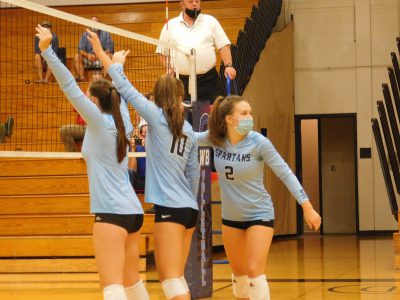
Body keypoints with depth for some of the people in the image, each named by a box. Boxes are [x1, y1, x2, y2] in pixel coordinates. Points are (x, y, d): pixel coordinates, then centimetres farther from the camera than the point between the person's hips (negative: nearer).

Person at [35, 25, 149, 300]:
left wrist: (47, 50, -15)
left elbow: (70, 87, -13)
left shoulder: (100, 121, -7)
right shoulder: (121, 122, 12)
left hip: (112, 212, -8)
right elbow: (120, 95, 32)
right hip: (133, 211, 8)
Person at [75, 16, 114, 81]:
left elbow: (109, 50, -9)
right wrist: (87, 55, -25)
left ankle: (104, 78, -42)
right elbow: (80, 50, -3)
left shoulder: (105, 34, -1)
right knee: (77, 56, -22)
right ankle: (82, 78, -34)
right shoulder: (85, 35, 5)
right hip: (88, 61, 2)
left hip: (101, 59, -2)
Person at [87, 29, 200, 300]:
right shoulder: (188, 130, 13)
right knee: (176, 278, 15)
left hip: (170, 207, -7)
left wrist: (105, 57, 11)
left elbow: (126, 89, -2)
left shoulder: (157, 117, -5)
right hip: (190, 208, 7)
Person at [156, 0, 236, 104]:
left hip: (208, 80, 0)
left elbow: (223, 46, 6)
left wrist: (228, 66, -8)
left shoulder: (211, 21, 9)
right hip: (181, 81, 0)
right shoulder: (170, 25, 10)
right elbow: (163, 53, 11)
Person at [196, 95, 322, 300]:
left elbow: (285, 173, -15)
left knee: (254, 271, -13)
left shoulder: (259, 142, -20)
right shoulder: (215, 138, -11)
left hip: (259, 214, -4)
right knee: (238, 271, 17)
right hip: (230, 216, 4)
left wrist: (307, 207, -17)